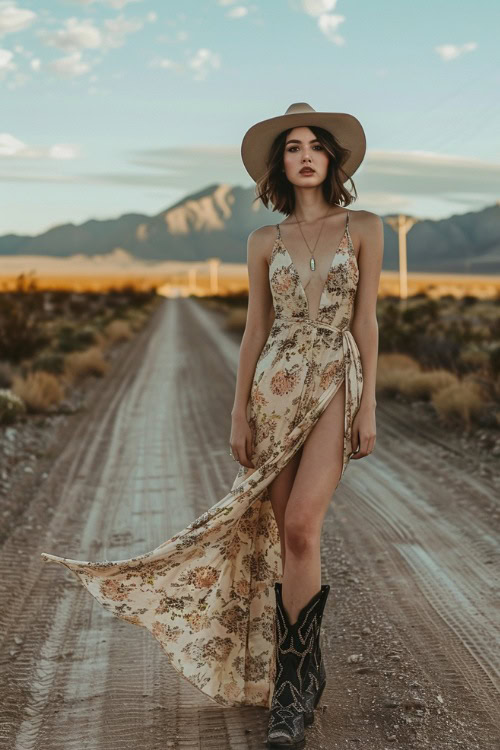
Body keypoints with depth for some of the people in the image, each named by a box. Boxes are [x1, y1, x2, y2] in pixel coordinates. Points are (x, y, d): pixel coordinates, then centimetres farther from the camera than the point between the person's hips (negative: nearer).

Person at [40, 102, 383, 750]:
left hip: (336, 386, -3)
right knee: (282, 534, 5)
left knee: (298, 529, -17)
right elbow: (255, 329, 8)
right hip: (275, 387, 3)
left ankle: (293, 682, -5)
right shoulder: (264, 242, 8)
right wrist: (239, 412, 3)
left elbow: (366, 320, 0)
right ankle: (304, 672, 21)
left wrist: (369, 406, -6)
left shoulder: (364, 228, 3)